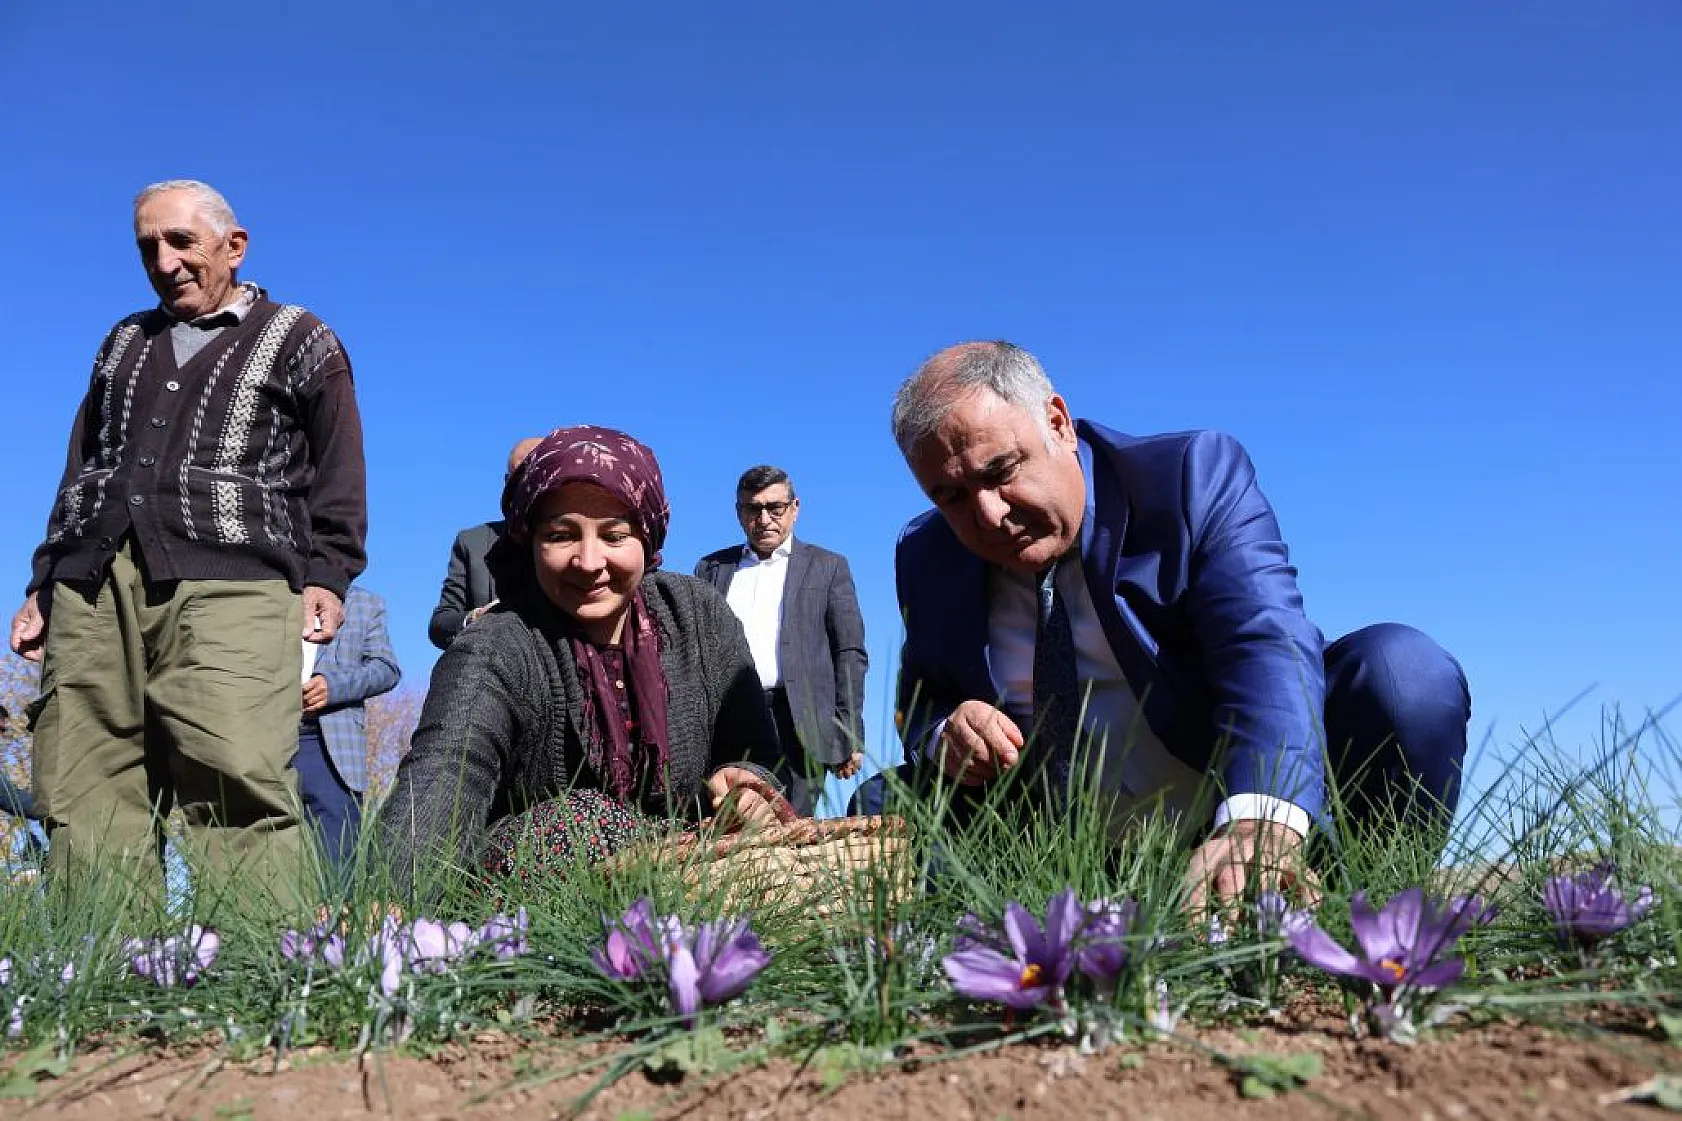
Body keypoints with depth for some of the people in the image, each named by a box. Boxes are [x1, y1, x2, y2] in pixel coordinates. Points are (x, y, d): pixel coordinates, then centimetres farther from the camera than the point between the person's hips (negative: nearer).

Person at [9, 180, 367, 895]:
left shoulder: (299, 341, 16)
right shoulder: (125, 343, 30)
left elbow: (337, 474, 9)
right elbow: (80, 471, 29)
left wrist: (325, 577, -3)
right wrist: (43, 586, 22)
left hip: (229, 585, -5)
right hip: (91, 587, 5)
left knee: (235, 786, -21)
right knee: (82, 800, -6)